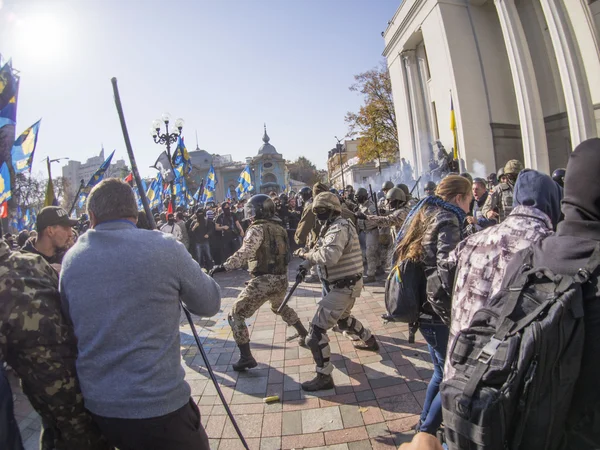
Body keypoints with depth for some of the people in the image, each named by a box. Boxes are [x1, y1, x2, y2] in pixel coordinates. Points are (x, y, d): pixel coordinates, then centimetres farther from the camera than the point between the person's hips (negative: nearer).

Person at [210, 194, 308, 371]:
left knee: (236, 315, 3)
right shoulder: (279, 228, 12)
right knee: (280, 307, 36)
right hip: (281, 279, 8)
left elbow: (245, 252, -25)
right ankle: (305, 335, 44)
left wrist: (224, 266, -28)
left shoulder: (258, 228, -11)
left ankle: (246, 358, 1)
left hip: (263, 280, -8)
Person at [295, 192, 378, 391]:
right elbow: (321, 251, 12)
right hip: (346, 284, 11)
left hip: (343, 287, -11)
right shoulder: (333, 227, 11)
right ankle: (370, 341, 54)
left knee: (317, 329, -9)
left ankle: (324, 377, 1)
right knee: (343, 318, 34)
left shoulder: (339, 228, -22)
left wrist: (305, 253, -23)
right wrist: (306, 264, -5)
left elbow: (328, 256, -38)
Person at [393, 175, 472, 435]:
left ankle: (425, 425, 38)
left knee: (442, 373, 23)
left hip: (424, 307, 9)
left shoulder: (423, 216, 12)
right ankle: (425, 434, 19)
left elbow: (400, 257, 16)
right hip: (437, 313, -9)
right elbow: (446, 274, -28)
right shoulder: (447, 221, -15)